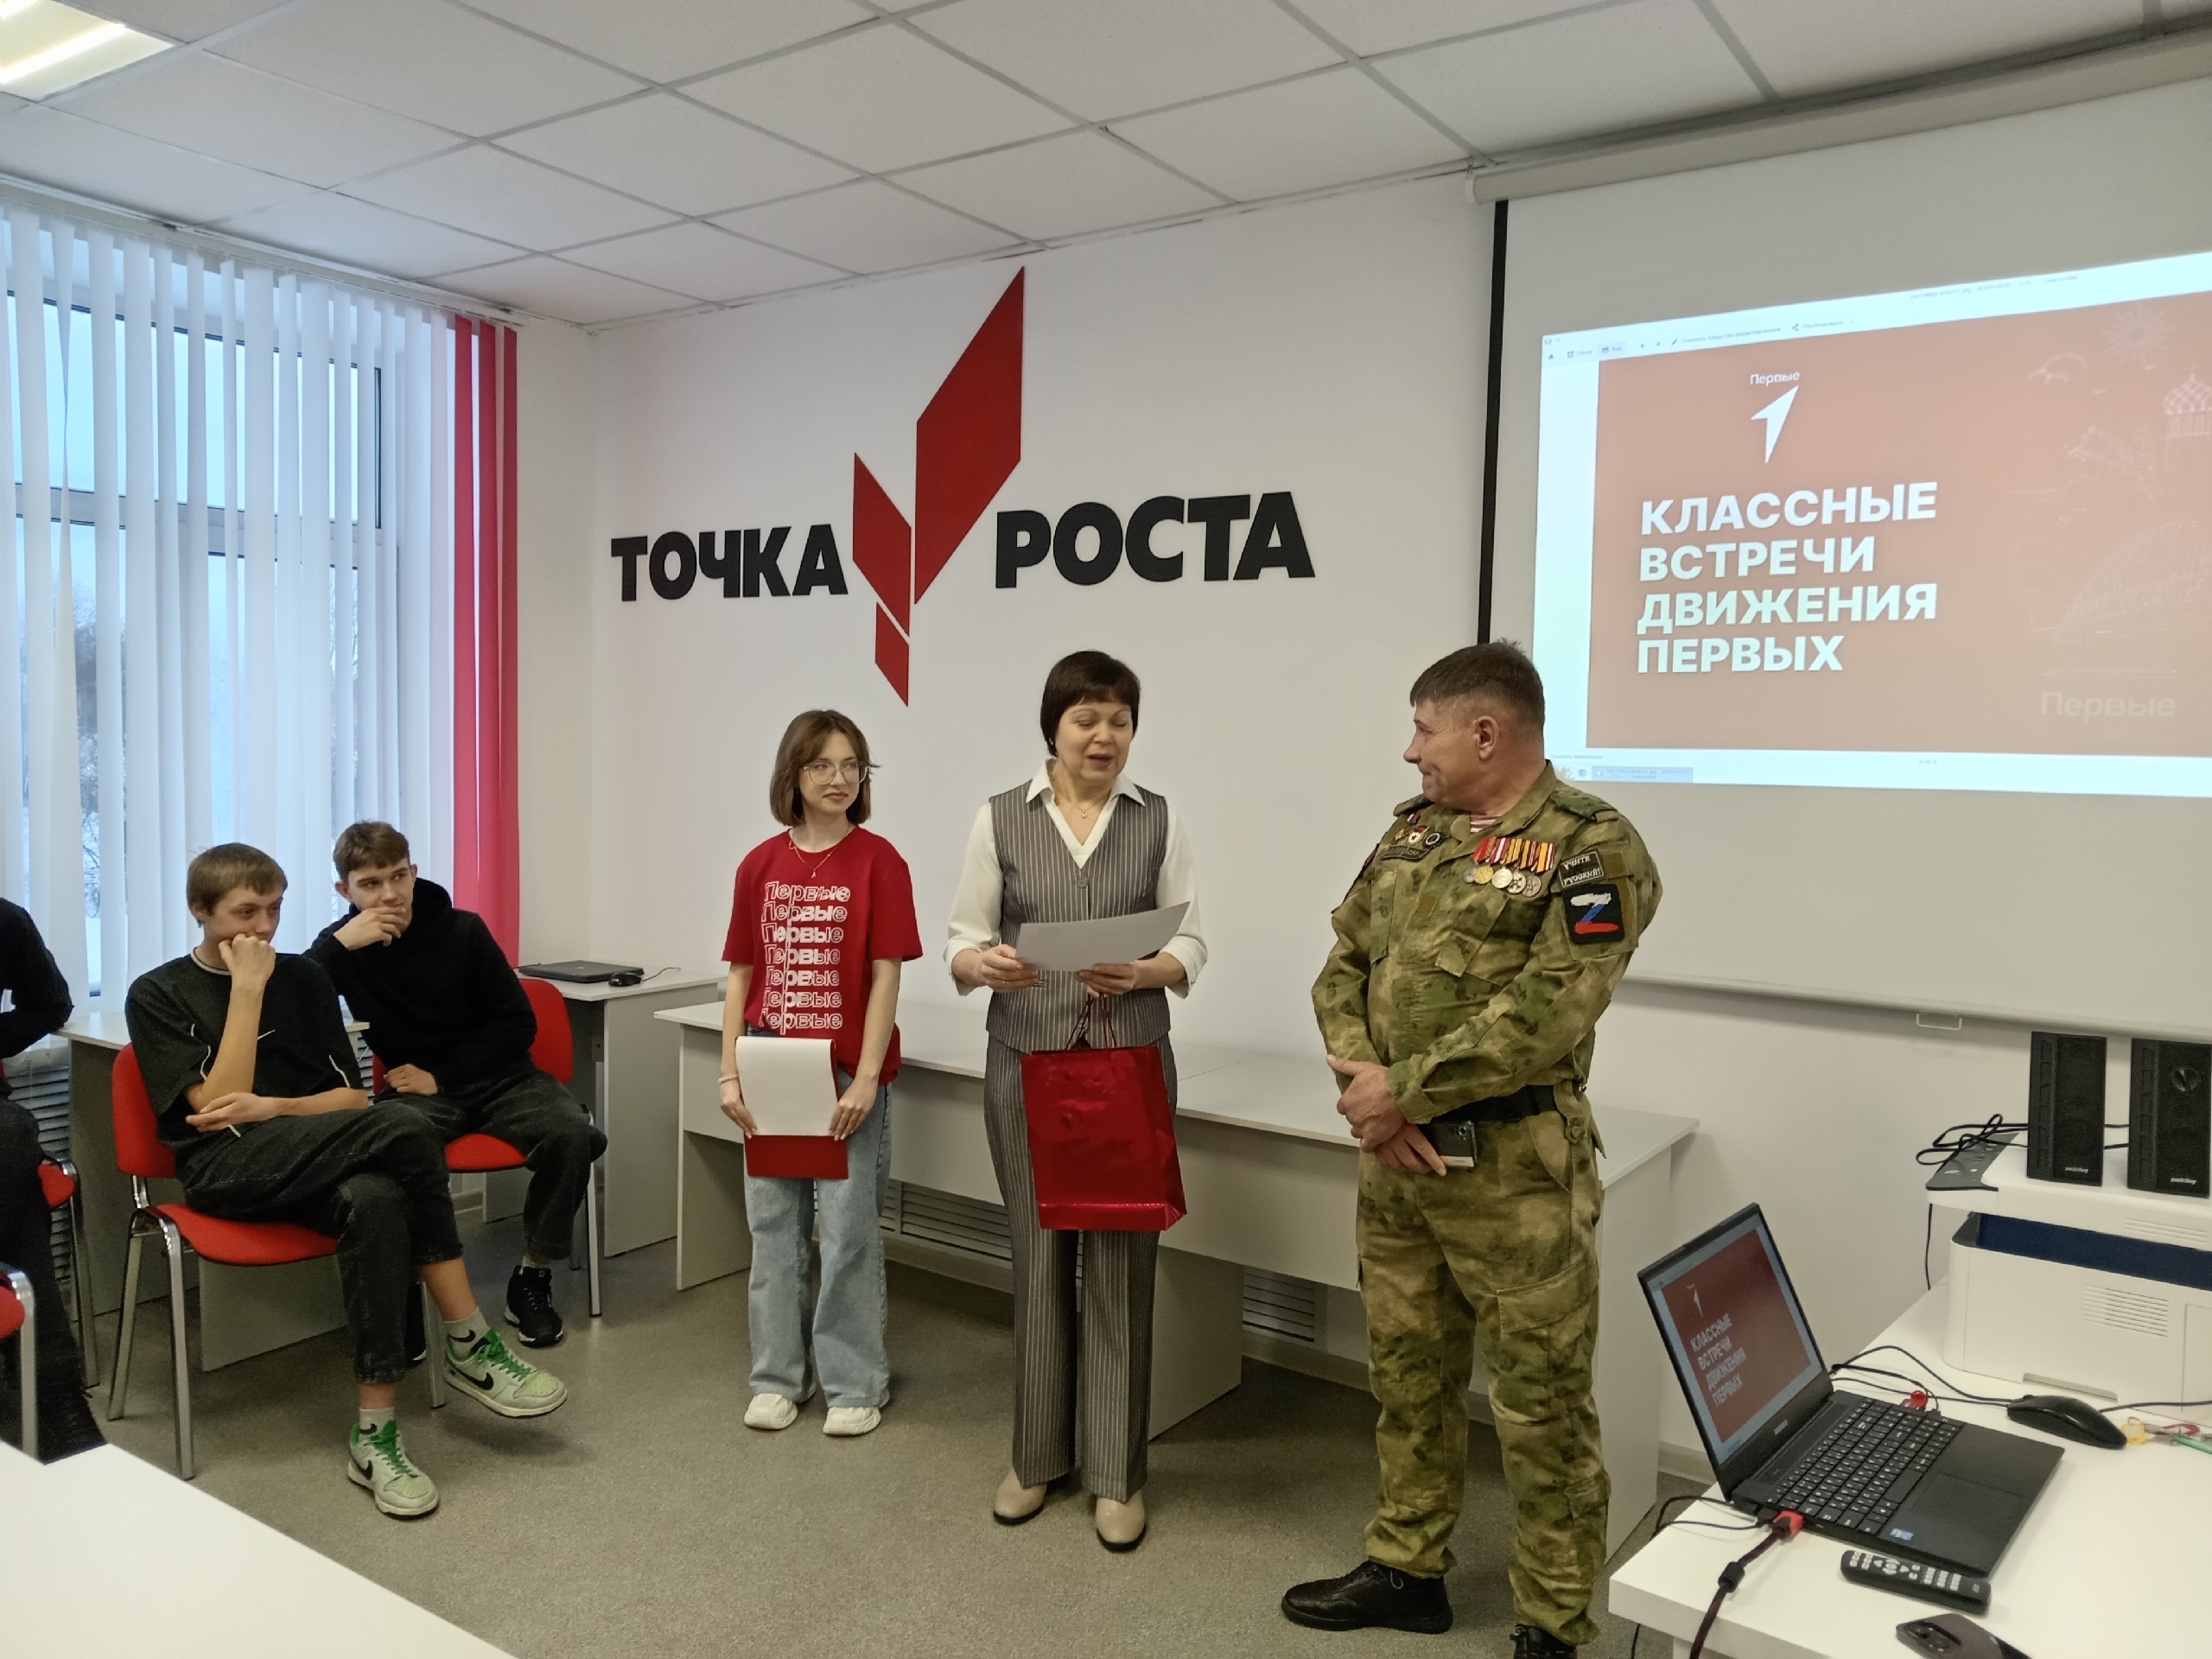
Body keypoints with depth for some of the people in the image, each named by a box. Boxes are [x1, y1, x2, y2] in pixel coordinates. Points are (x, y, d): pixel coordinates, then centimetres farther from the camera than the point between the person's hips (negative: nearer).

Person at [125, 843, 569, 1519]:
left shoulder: (303, 977, 13)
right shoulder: (157, 995, 3)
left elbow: (352, 1098, 9)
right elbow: (216, 1109, -10)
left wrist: (273, 1108, -11)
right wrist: (247, 988, -10)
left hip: (311, 1162, 4)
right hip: (225, 1168, -4)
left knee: (374, 1201, -36)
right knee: (405, 1128, -31)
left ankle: (375, 1431, -30)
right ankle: (471, 1344, -24)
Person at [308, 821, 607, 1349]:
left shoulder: (463, 930, -1)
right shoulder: (343, 943, 4)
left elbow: (518, 1024, 0)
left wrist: (441, 1074, -9)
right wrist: (339, 946, -21)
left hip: (495, 1075, 1)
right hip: (417, 1088, 0)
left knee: (571, 1135, -29)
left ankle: (532, 1277, -9)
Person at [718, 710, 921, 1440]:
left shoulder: (878, 861, -6)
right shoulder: (760, 865, 4)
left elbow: (885, 976, -9)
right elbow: (741, 976, 6)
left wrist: (866, 1079, -14)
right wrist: (730, 1074, 1)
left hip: (847, 1073, -4)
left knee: (848, 1233, 3)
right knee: (773, 1229, 12)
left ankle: (855, 1384, 18)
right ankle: (778, 1378, 26)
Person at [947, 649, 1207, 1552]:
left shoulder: (1160, 819, 3)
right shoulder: (999, 819, 1)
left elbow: (1191, 945, 1)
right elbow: (961, 944, 0)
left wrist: (1143, 972, -19)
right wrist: (985, 964, -23)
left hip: (1131, 1062, 0)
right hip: (1026, 1062, 0)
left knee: (1122, 1261, 3)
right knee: (1039, 1256, 9)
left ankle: (1117, 1472, 17)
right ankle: (1036, 1454, 27)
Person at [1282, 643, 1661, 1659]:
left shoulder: (1589, 846, -13)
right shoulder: (1410, 829, 10)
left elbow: (1545, 1012, -22)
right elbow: (1345, 964, 8)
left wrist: (1401, 1089, -18)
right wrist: (1362, 1083, -9)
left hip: (1514, 1167, -7)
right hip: (1394, 1158, 7)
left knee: (1539, 1402, 6)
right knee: (1406, 1373, 19)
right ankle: (1405, 1571, 37)